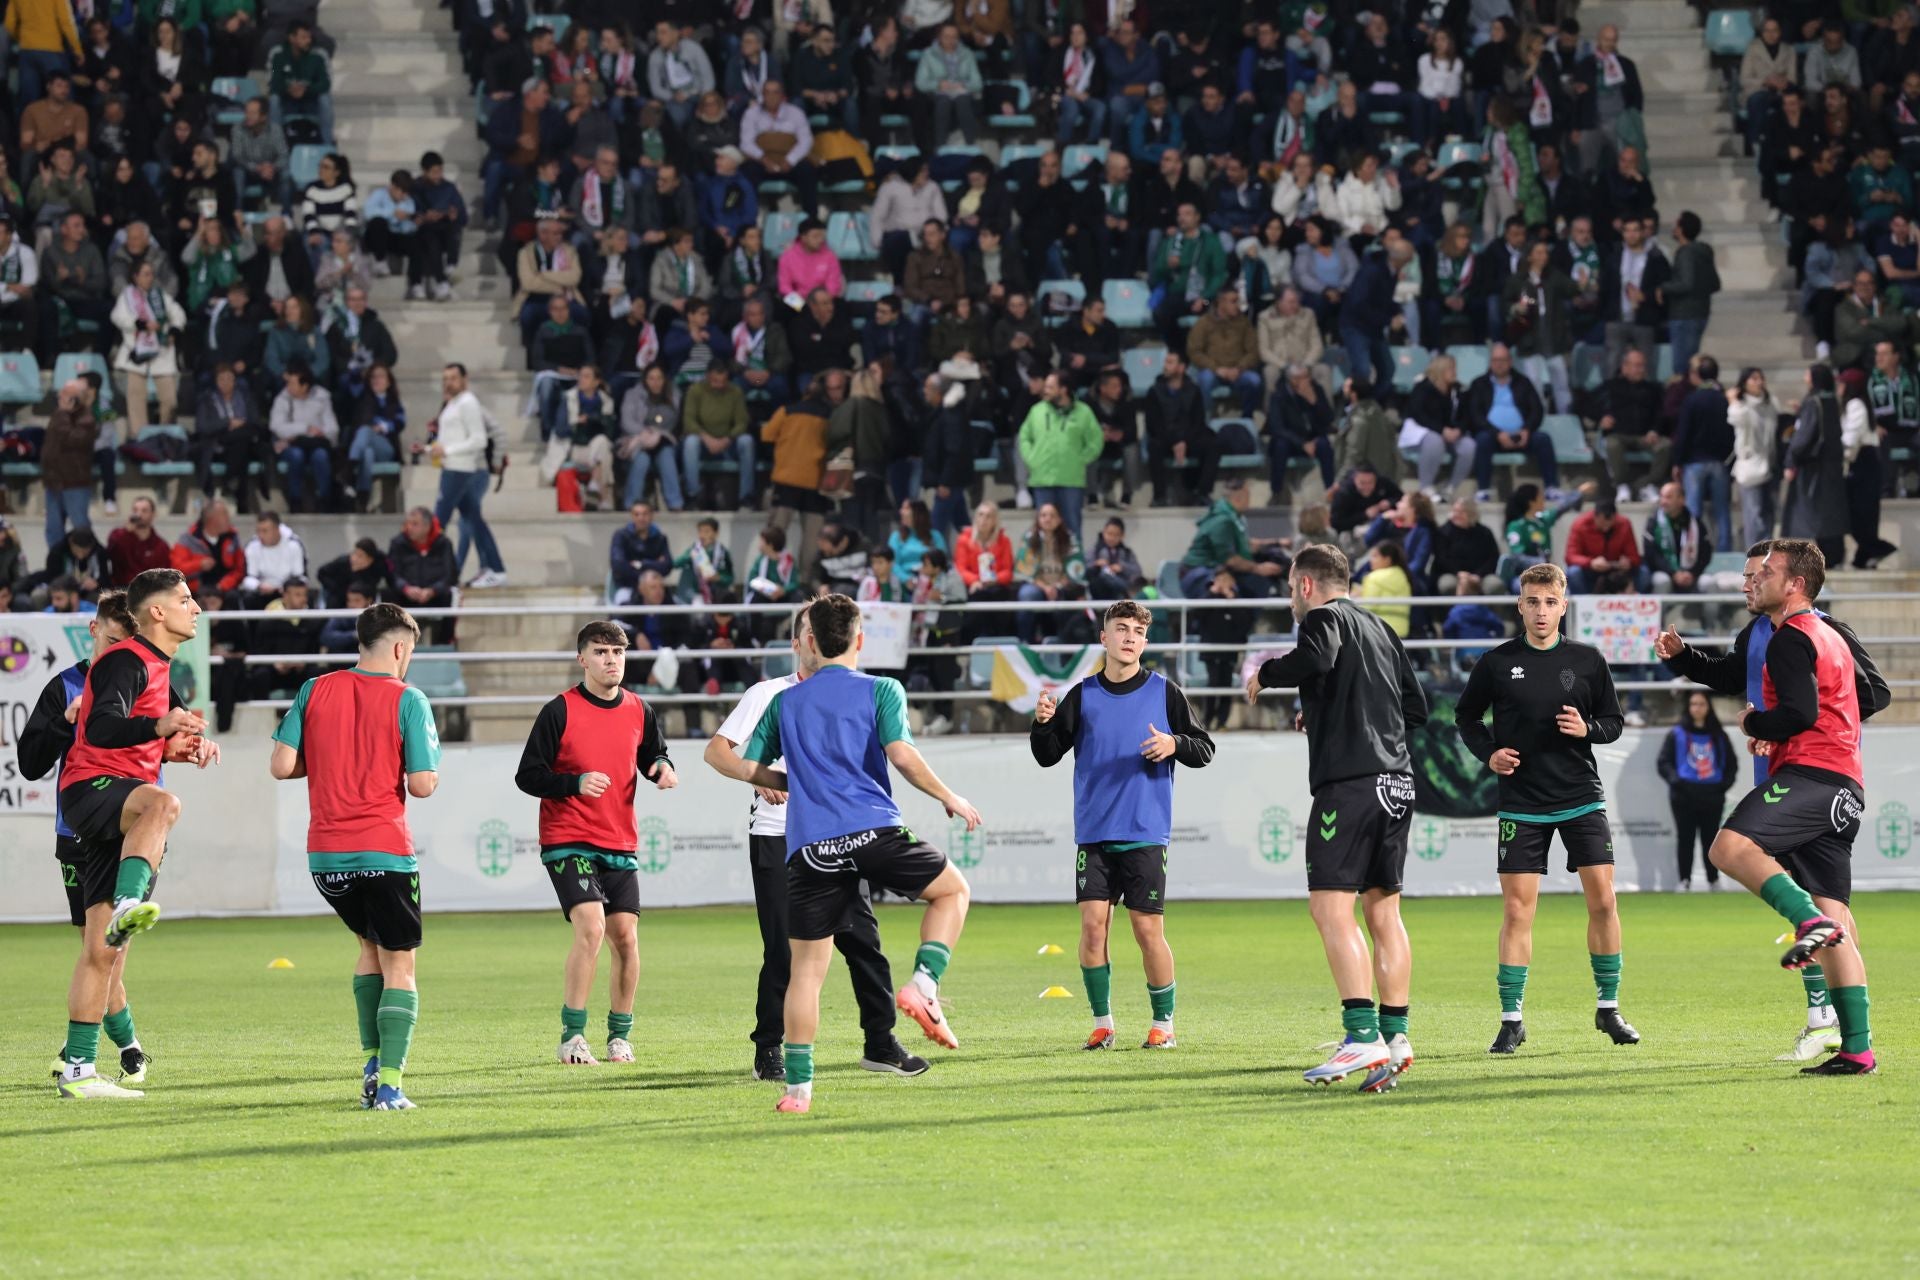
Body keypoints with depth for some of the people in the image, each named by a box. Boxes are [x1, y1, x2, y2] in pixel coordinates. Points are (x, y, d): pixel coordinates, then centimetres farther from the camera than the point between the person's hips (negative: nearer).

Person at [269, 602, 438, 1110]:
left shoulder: (315, 691, 4)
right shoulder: (408, 700, -6)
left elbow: (281, 765, 1)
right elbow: (422, 784, -10)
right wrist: (431, 768, 12)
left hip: (325, 854, 4)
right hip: (385, 853, -4)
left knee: (371, 945, 26)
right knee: (398, 967, 4)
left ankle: (372, 1062, 19)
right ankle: (389, 1083, -8)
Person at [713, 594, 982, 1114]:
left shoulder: (785, 702, 16)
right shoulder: (880, 691, 5)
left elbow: (745, 768, 15)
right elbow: (902, 755, -8)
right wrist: (948, 797, 4)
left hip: (810, 849, 3)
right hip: (873, 831, -3)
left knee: (806, 967, 7)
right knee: (952, 890, 20)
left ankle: (798, 1086, 3)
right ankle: (923, 985, -2)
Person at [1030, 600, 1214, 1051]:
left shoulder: (1164, 692, 3)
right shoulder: (1082, 695, 7)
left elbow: (1205, 751, 5)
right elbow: (1048, 756, 8)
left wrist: (1175, 743, -16)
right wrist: (1043, 723, -12)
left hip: (1146, 834, -2)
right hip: (1094, 835, 2)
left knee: (1149, 930, -3)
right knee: (1093, 925, -6)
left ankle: (1163, 1024, 11)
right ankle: (1102, 1022, 6)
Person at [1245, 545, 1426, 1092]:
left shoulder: (1324, 618, -1)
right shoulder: (1380, 630, 23)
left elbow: (1316, 660, -25)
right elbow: (1416, 708, 25)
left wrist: (1265, 674, -6)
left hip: (1349, 779, -8)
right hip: (1397, 784, 9)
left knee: (1331, 908, -10)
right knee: (1382, 910, 12)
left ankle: (1363, 1035, -21)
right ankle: (1395, 1036, 10)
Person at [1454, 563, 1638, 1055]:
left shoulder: (1587, 660, 2)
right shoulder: (1497, 662, 0)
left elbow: (1614, 722, 9)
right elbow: (1466, 715, 12)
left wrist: (1586, 729, -12)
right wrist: (1488, 753, -5)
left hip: (1581, 797, 1)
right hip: (1522, 803, -1)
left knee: (1602, 899, -3)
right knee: (1518, 908, -4)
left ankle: (1608, 1008, 13)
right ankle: (1511, 1020, 4)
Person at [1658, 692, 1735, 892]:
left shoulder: (1718, 735, 13)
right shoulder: (1676, 735, 6)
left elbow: (1730, 763, 17)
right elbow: (1664, 763, 2)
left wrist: (1725, 783, 1)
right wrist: (1676, 780, -14)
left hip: (1712, 798, 2)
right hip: (1684, 798, -2)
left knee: (1710, 839, 4)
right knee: (1685, 839, -3)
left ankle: (1714, 880, 10)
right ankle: (1685, 881, 0)